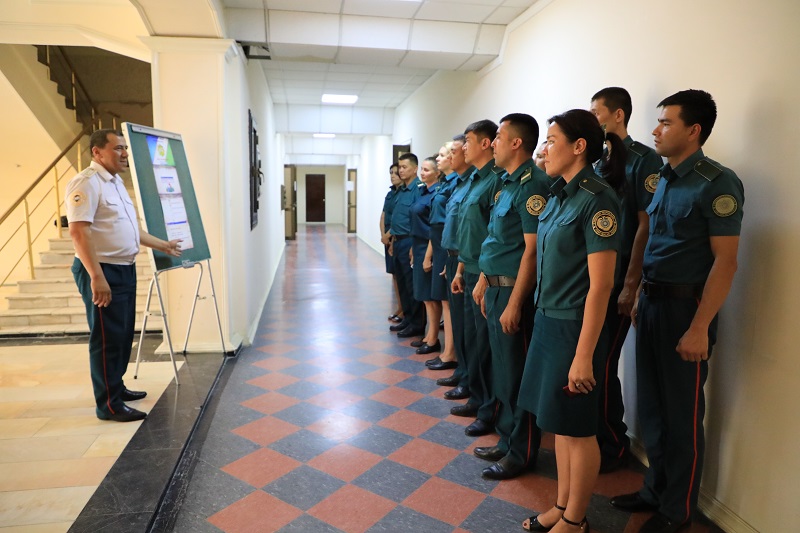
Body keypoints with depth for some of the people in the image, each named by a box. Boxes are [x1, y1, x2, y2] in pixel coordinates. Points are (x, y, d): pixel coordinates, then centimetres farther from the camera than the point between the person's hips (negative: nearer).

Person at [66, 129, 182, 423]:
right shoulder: (86, 183, -15)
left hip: (125, 269, 10)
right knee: (107, 338, -3)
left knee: (123, 334, 17)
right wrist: (96, 276, -28)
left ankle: (116, 387, 32)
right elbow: (78, 232, -23)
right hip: (102, 271, -9)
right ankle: (109, 404, 7)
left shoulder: (116, 183, 16)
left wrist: (164, 245, 27)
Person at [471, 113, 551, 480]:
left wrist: (514, 303, -21)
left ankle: (521, 453, 19)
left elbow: (532, 249, -21)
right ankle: (507, 441, 33)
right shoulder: (508, 183, 14)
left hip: (514, 291, -10)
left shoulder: (531, 185, -15)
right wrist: (485, 284, 18)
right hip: (496, 288, 10)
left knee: (517, 376, 3)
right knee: (502, 372, 18)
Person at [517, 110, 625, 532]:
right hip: (547, 319, 8)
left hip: (575, 326, -8)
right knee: (558, 422, 18)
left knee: (577, 428, 8)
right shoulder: (560, 195, 9)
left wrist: (584, 355, -21)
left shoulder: (597, 199, -17)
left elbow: (601, 284, -20)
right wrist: (543, 319, 15)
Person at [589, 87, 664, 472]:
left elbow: (646, 226, -14)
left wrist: (630, 286, -16)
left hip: (615, 282, -7)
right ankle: (590, 436, 34)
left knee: (601, 365, 1)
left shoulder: (643, 160, -9)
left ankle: (613, 446, 22)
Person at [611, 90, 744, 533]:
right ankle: (656, 489, 34)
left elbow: (725, 262, -16)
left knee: (681, 414, 6)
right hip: (651, 302, 7)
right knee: (651, 406, 16)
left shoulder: (717, 184, -13)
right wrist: (639, 297, 12)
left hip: (686, 306, -7)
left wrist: (699, 328, -20)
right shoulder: (663, 179, 10)